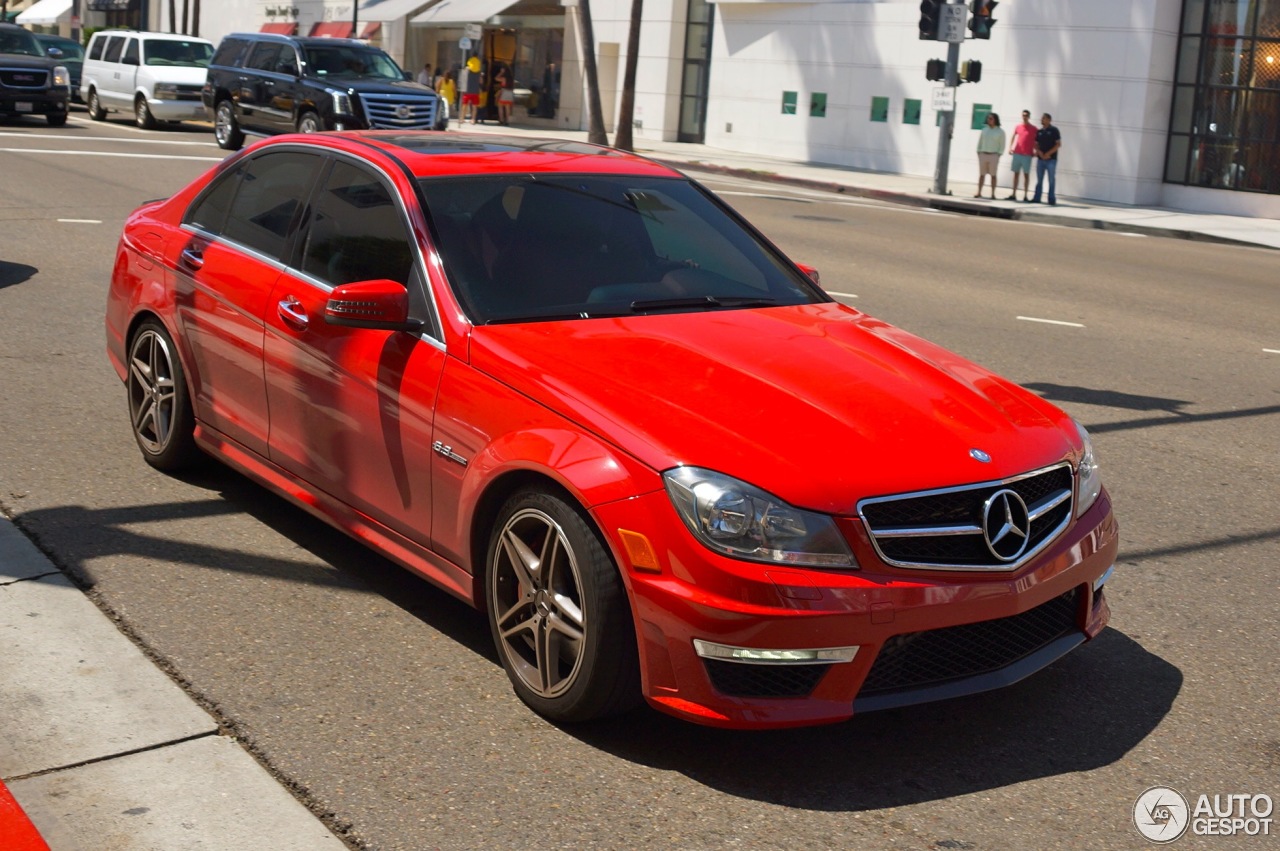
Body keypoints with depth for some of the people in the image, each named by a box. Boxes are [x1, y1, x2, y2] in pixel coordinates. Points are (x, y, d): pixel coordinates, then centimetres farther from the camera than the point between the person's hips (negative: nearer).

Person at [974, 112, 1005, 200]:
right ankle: (979, 193, 7)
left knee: (993, 175, -1)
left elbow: (1002, 145, 0)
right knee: (982, 174, 4)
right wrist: (978, 152, 5)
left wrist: (998, 155, -10)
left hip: (993, 155, -3)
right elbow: (980, 142, 14)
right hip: (983, 155, 3)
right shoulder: (984, 130, 11)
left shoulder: (1000, 132, 1)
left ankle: (993, 194, 1)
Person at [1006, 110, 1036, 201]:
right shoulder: (1018, 127, 9)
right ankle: (1013, 195, 10)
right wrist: (1010, 147, 4)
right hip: (1017, 153, 3)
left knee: (1026, 174, -1)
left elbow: (1035, 141, 1)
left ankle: (1026, 196, 0)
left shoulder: (1033, 128, 0)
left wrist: (1035, 151, -9)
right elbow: (1014, 137, 15)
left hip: (1027, 155, -3)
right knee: (1016, 173, 6)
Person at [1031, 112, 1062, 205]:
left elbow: (1058, 144, -6)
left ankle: (1052, 199, 1)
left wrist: (1048, 153, -13)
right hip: (1040, 158, 5)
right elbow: (1036, 144, 14)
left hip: (1051, 159, -5)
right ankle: (1036, 198, 11)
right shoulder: (1039, 131, 12)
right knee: (1039, 179, 7)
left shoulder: (1054, 130, -2)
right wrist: (1039, 152, -7)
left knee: (1052, 179, -1)